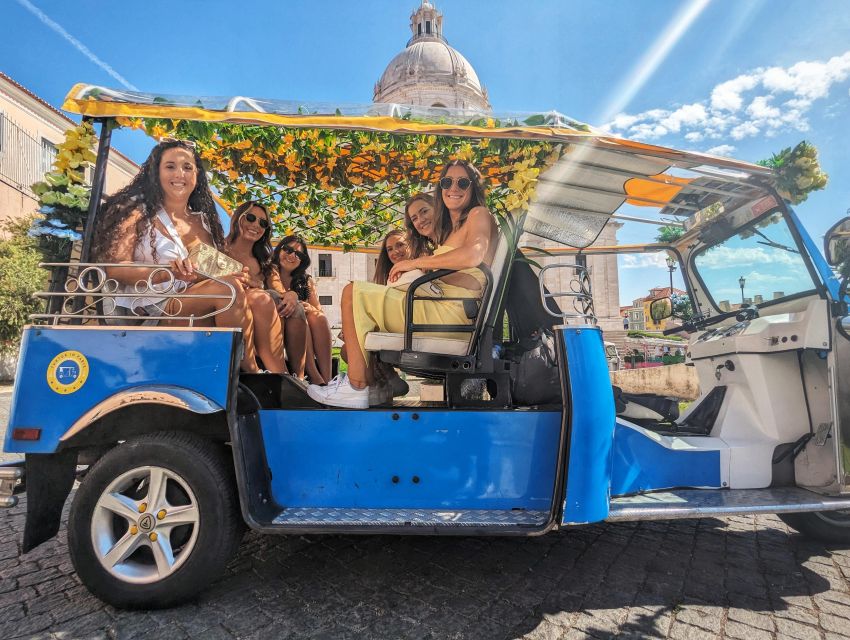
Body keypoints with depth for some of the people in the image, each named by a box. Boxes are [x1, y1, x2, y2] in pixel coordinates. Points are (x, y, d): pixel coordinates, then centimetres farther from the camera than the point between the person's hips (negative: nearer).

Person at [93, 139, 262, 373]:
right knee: (228, 289, -31)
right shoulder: (138, 212, 4)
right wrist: (169, 273, -27)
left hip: (196, 307, 5)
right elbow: (115, 269, -9)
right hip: (150, 313, -5)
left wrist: (234, 277, -8)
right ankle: (251, 374, -23)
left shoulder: (204, 220, 19)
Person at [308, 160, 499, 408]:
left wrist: (416, 262, -15)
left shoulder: (479, 214, 0)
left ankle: (357, 387, -10)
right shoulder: (448, 228, 27)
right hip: (443, 305, 10)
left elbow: (473, 255, -22)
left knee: (353, 293, -9)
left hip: (454, 309, -10)